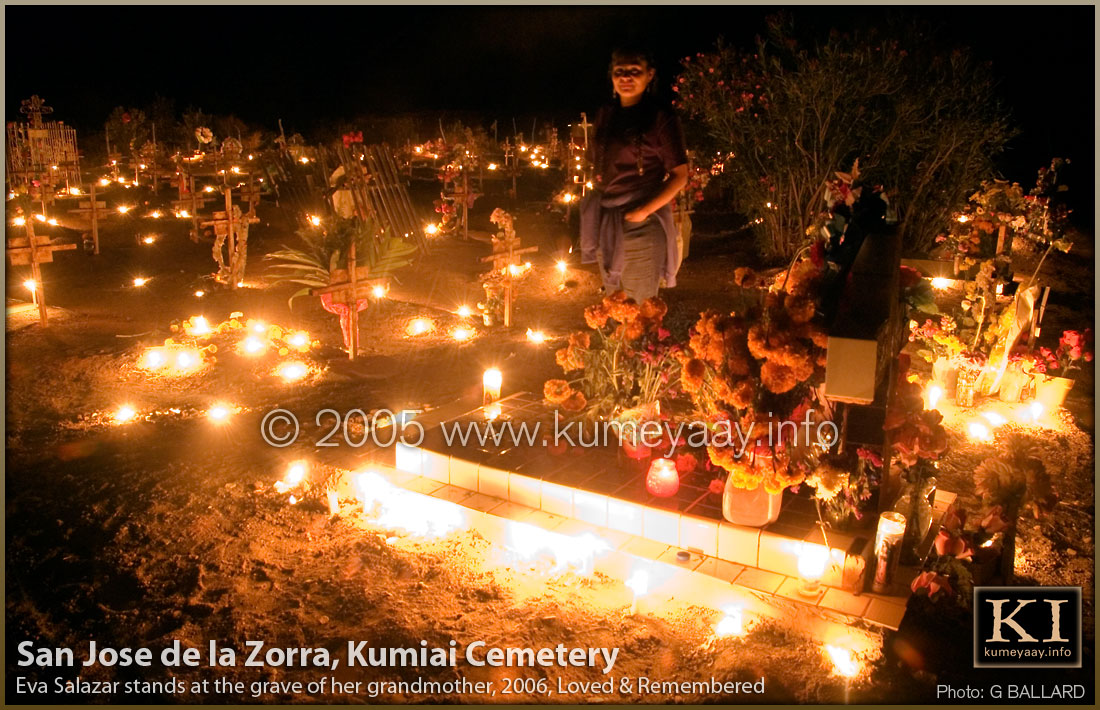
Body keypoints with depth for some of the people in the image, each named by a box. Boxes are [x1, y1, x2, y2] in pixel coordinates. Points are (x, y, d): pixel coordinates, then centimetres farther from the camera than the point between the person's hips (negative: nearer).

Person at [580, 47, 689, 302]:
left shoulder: (661, 118, -6)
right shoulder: (605, 115, 12)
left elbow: (680, 175, -8)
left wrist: (645, 210, -17)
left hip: (642, 224, -6)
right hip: (605, 224, 6)